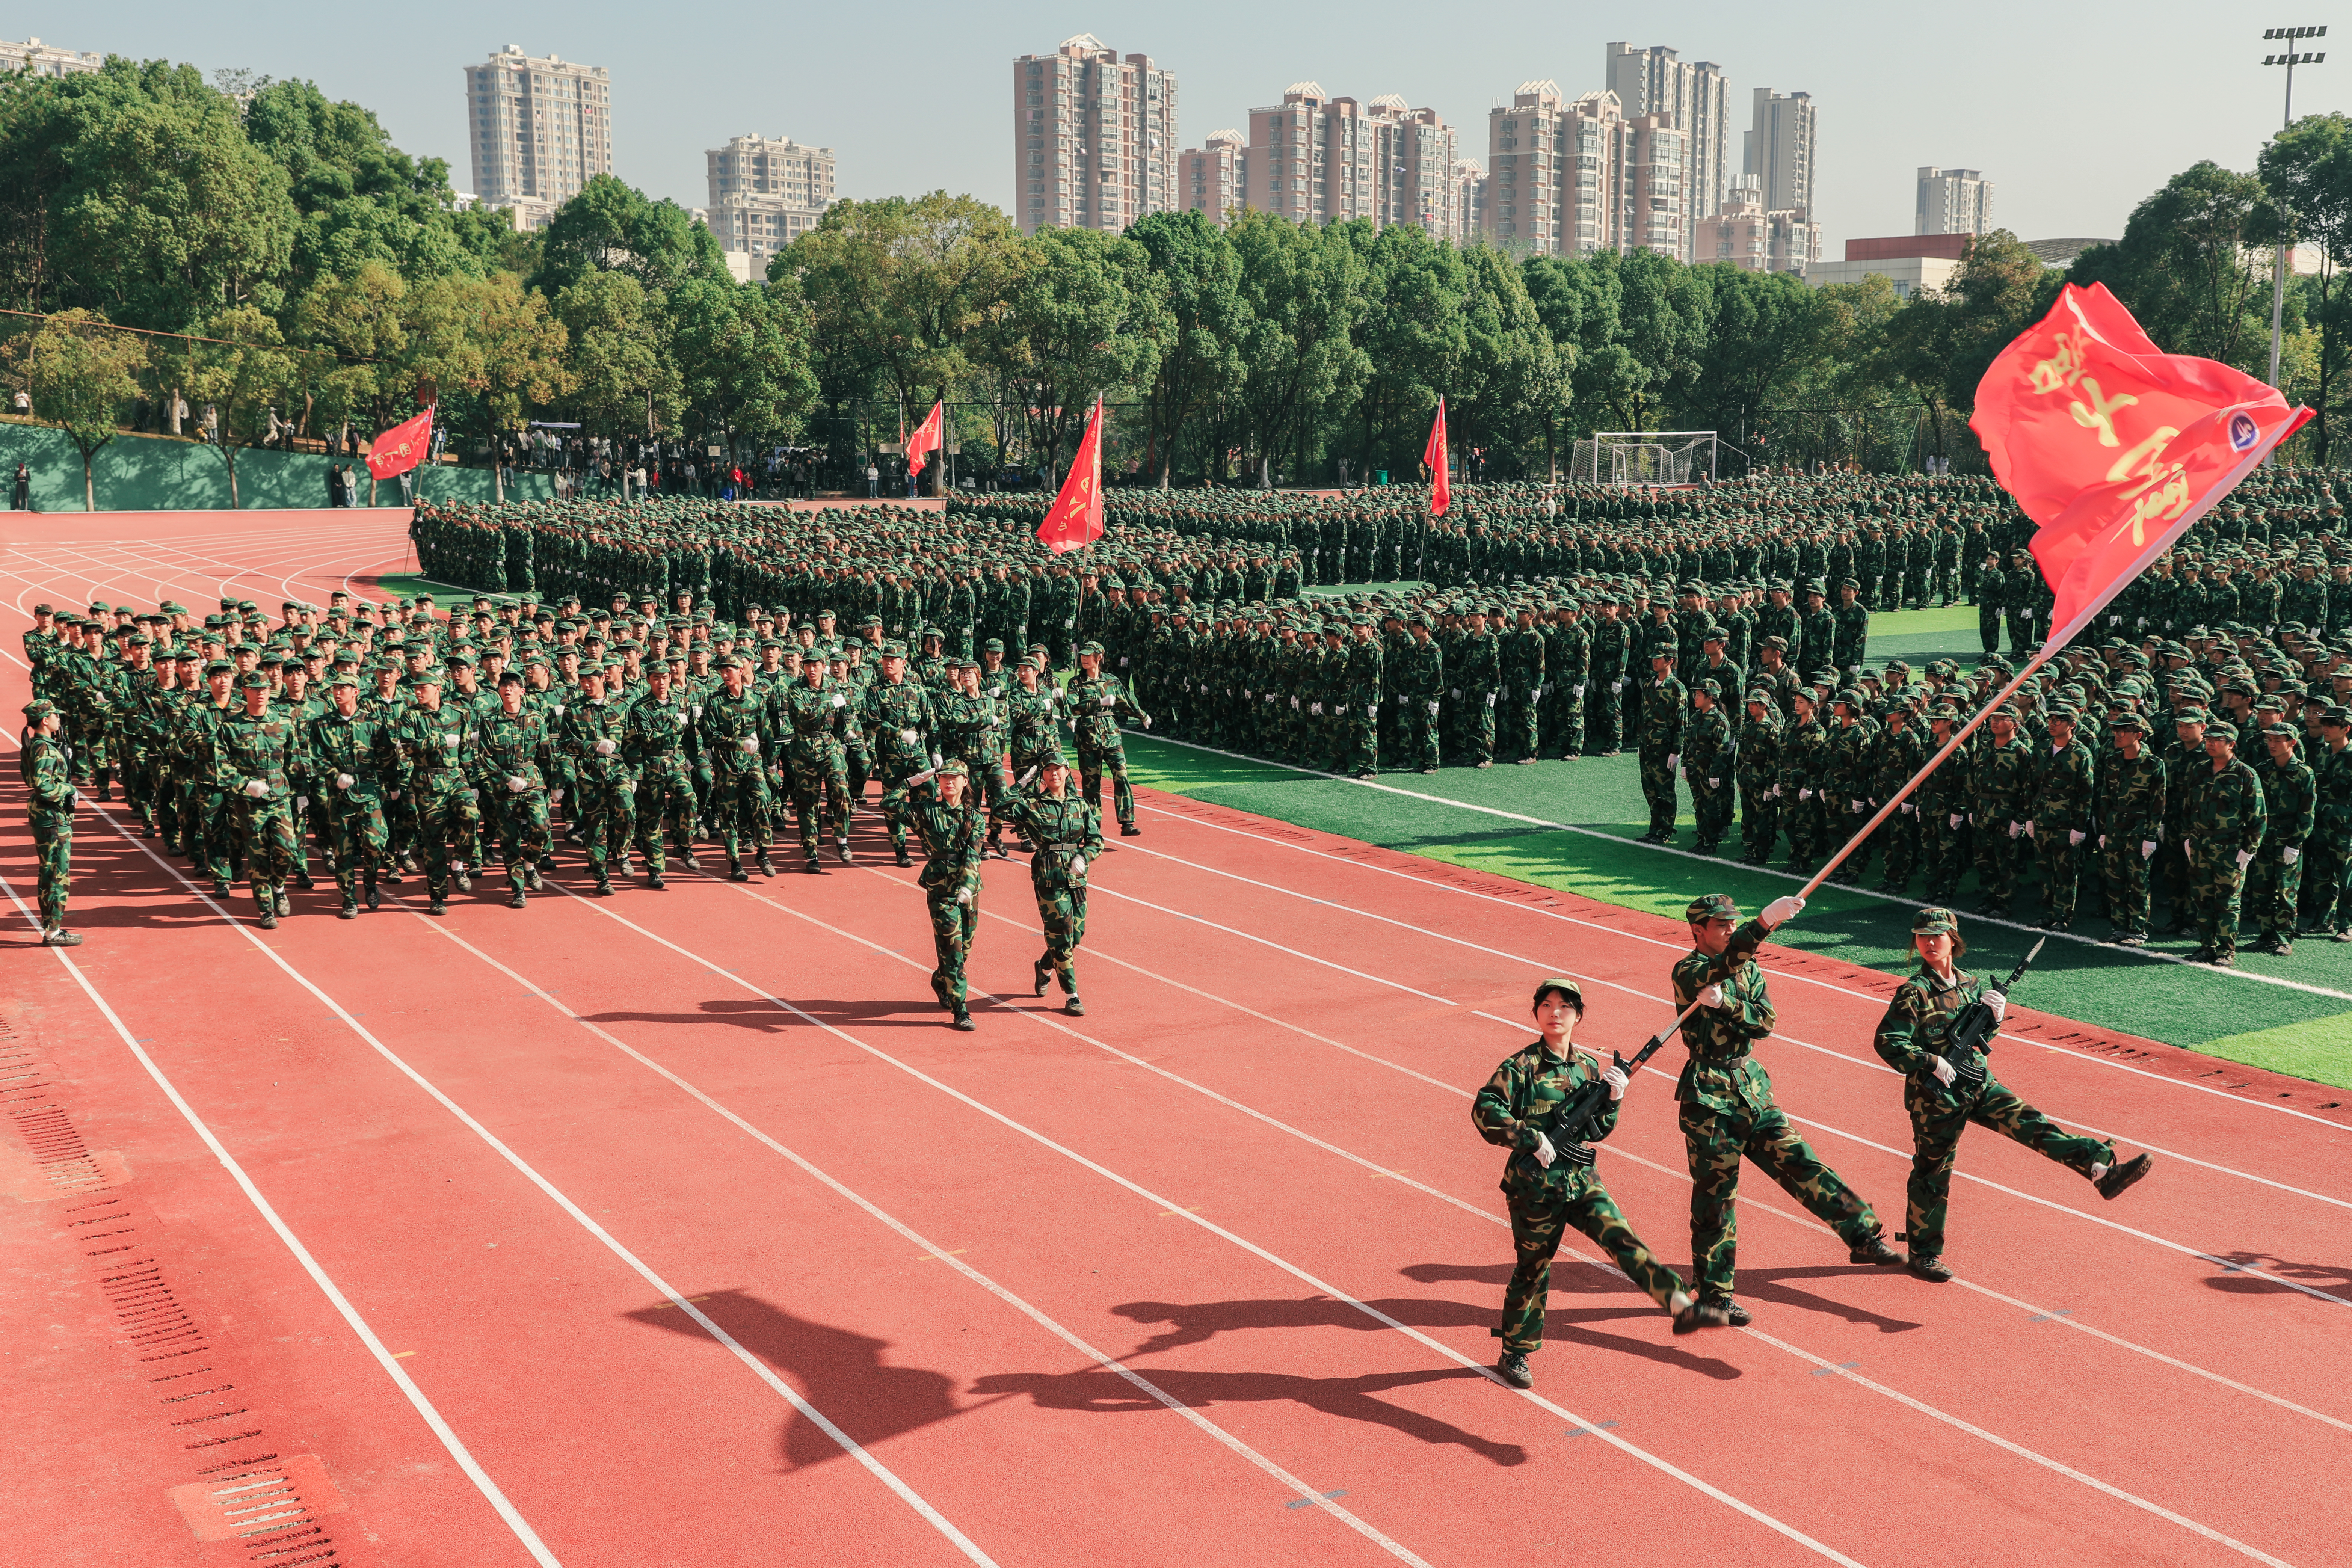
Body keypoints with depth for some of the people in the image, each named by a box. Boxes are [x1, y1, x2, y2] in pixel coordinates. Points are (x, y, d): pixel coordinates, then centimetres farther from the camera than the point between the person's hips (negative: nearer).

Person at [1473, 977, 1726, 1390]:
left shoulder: (1588, 1067, 7)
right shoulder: (1522, 1066, -11)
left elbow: (1597, 1131, 12)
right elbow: (1484, 1111, -19)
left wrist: (1612, 1098, -6)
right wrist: (1534, 1139, -23)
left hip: (1582, 1181, 4)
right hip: (1535, 1185, -4)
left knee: (1623, 1240, -12)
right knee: (1533, 1268, 7)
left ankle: (1682, 1307, -19)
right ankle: (1515, 1354, 22)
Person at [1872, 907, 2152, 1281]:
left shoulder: (1970, 984, 7)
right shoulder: (1914, 993, -15)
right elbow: (1886, 1042, -20)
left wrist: (1992, 1015, -2)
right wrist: (1931, 1063, -26)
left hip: (1979, 1085, 6)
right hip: (1936, 1096, -5)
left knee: (2032, 1124, -11)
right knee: (1933, 1174, 4)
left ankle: (2103, 1170, -17)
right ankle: (1922, 1254, 16)